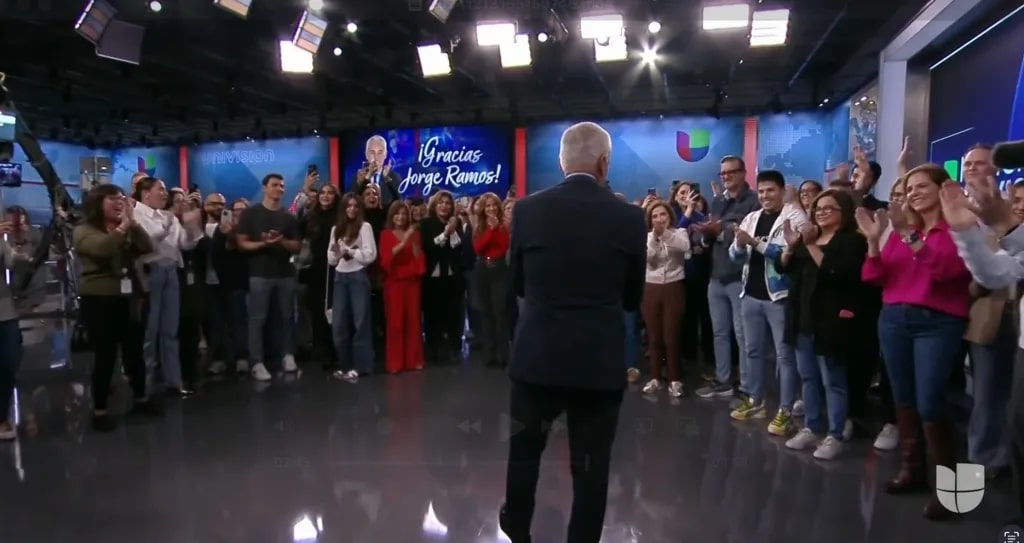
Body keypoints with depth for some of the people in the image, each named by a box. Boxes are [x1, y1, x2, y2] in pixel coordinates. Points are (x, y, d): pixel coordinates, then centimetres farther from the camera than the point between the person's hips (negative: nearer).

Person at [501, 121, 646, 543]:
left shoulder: (527, 210, -6)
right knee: (592, 462, 12)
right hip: (600, 359, -1)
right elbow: (632, 297, 4)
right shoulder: (630, 217, -7)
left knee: (525, 446, 23)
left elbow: (519, 285, 5)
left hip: (537, 354, 2)